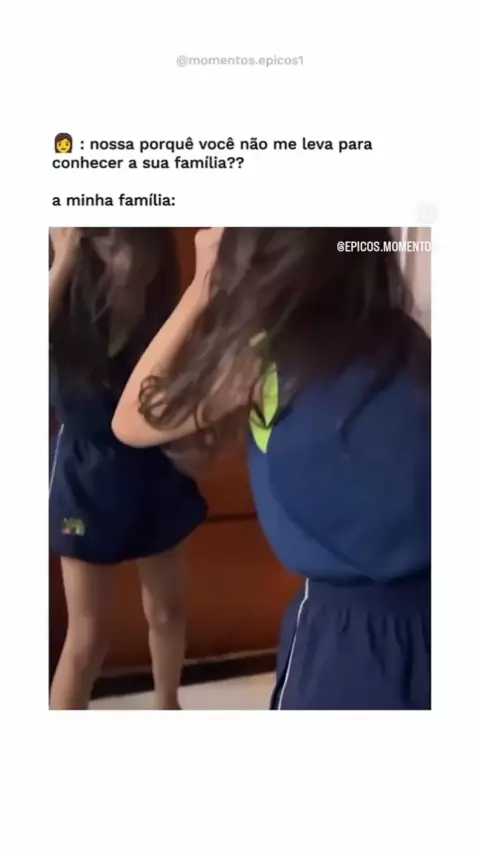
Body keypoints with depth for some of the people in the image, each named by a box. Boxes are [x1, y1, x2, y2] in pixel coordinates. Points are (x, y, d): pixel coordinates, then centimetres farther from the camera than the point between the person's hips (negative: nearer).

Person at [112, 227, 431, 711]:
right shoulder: (395, 338, 6)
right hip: (420, 611, 7)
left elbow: (131, 422, 2)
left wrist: (204, 285, 0)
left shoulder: (266, 351, -13)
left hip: (357, 626, -7)